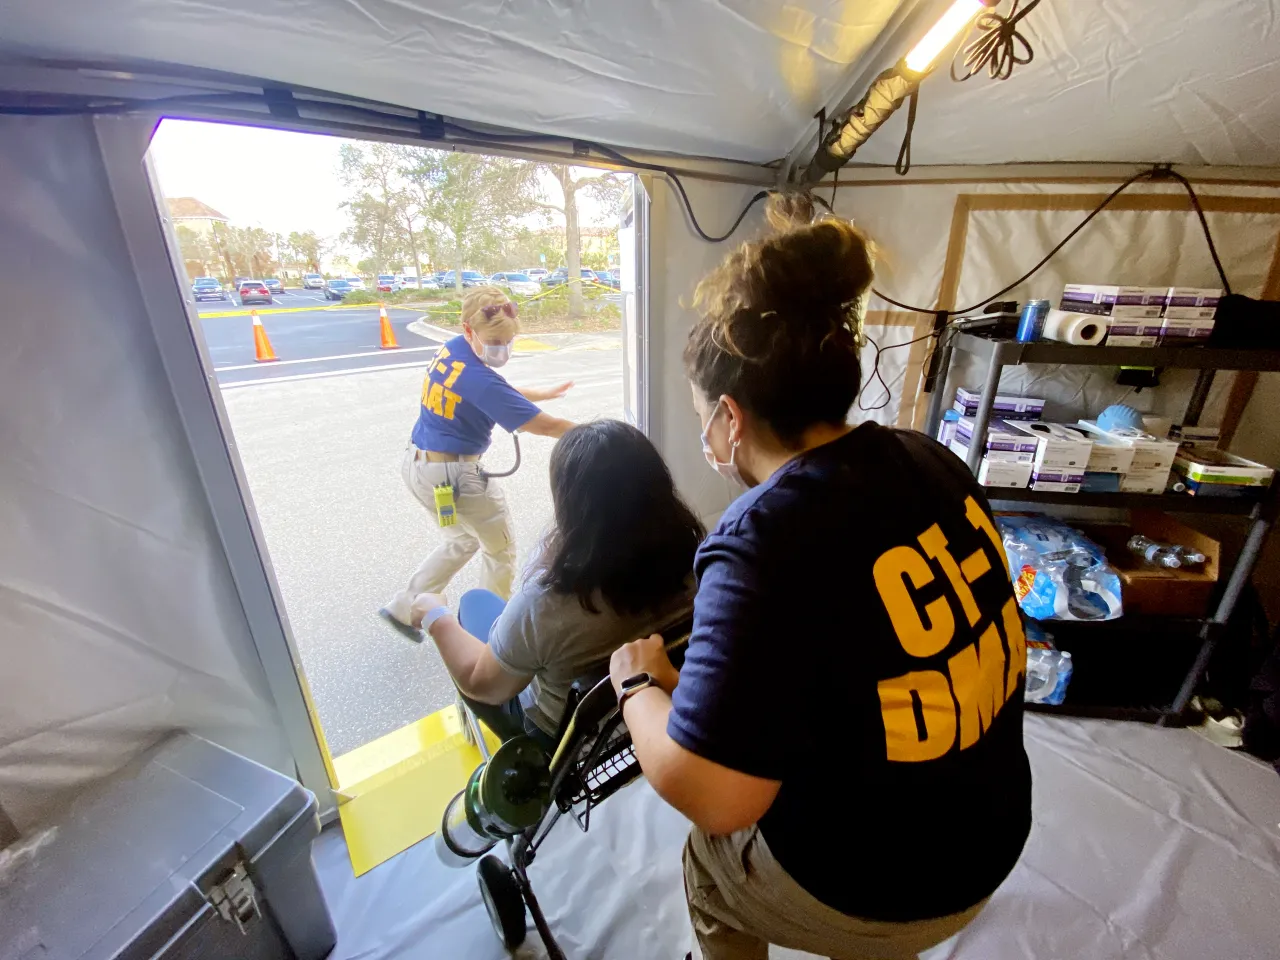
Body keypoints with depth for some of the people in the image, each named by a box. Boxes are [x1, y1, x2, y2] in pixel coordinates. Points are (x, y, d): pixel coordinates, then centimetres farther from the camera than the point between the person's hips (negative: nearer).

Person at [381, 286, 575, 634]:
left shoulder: (451, 351, 2)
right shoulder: (479, 379, -25)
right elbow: (545, 426, -24)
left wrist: (543, 393, 19)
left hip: (418, 463, 9)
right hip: (452, 473, -9)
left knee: (462, 541, 27)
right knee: (500, 548, 13)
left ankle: (403, 608, 35)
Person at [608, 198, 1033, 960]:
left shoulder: (764, 542, -35)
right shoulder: (933, 462, -10)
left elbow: (710, 796, -33)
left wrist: (638, 682, -15)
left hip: (874, 888, -6)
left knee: (708, 859, 25)